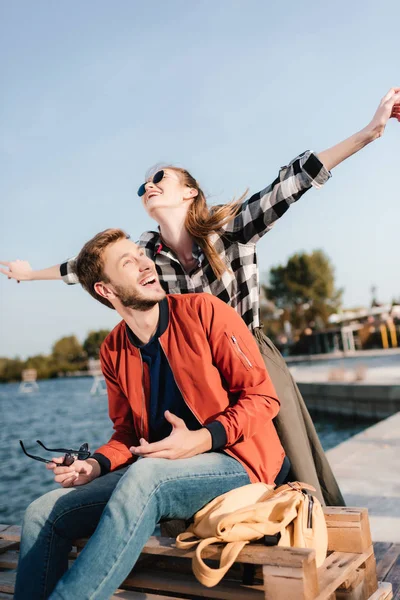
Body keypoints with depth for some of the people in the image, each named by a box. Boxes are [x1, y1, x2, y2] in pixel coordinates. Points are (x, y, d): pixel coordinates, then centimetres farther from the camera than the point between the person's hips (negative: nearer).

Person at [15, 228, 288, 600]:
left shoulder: (204, 312, -9)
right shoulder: (113, 352, 7)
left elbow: (262, 396, -9)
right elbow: (129, 431, 15)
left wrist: (201, 439, -22)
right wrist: (94, 466, -5)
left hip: (237, 461, -5)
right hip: (158, 472, 5)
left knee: (144, 477, -36)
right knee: (44, 514, -8)